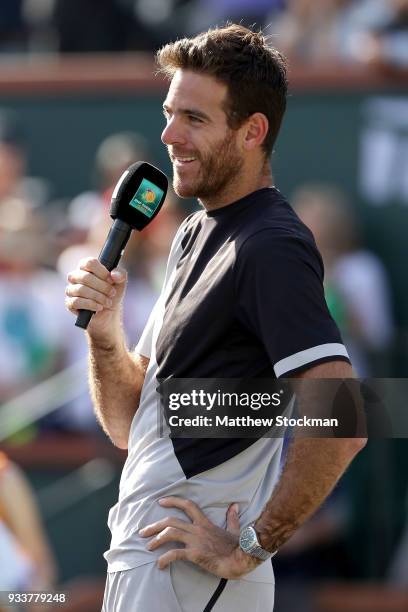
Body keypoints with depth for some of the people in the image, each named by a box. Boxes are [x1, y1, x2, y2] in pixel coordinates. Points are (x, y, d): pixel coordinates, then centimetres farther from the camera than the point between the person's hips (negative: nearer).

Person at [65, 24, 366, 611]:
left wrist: (250, 547, -20)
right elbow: (127, 424, 15)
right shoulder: (195, 233, 15)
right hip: (139, 560, 9)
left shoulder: (272, 248, -14)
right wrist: (104, 331, -3)